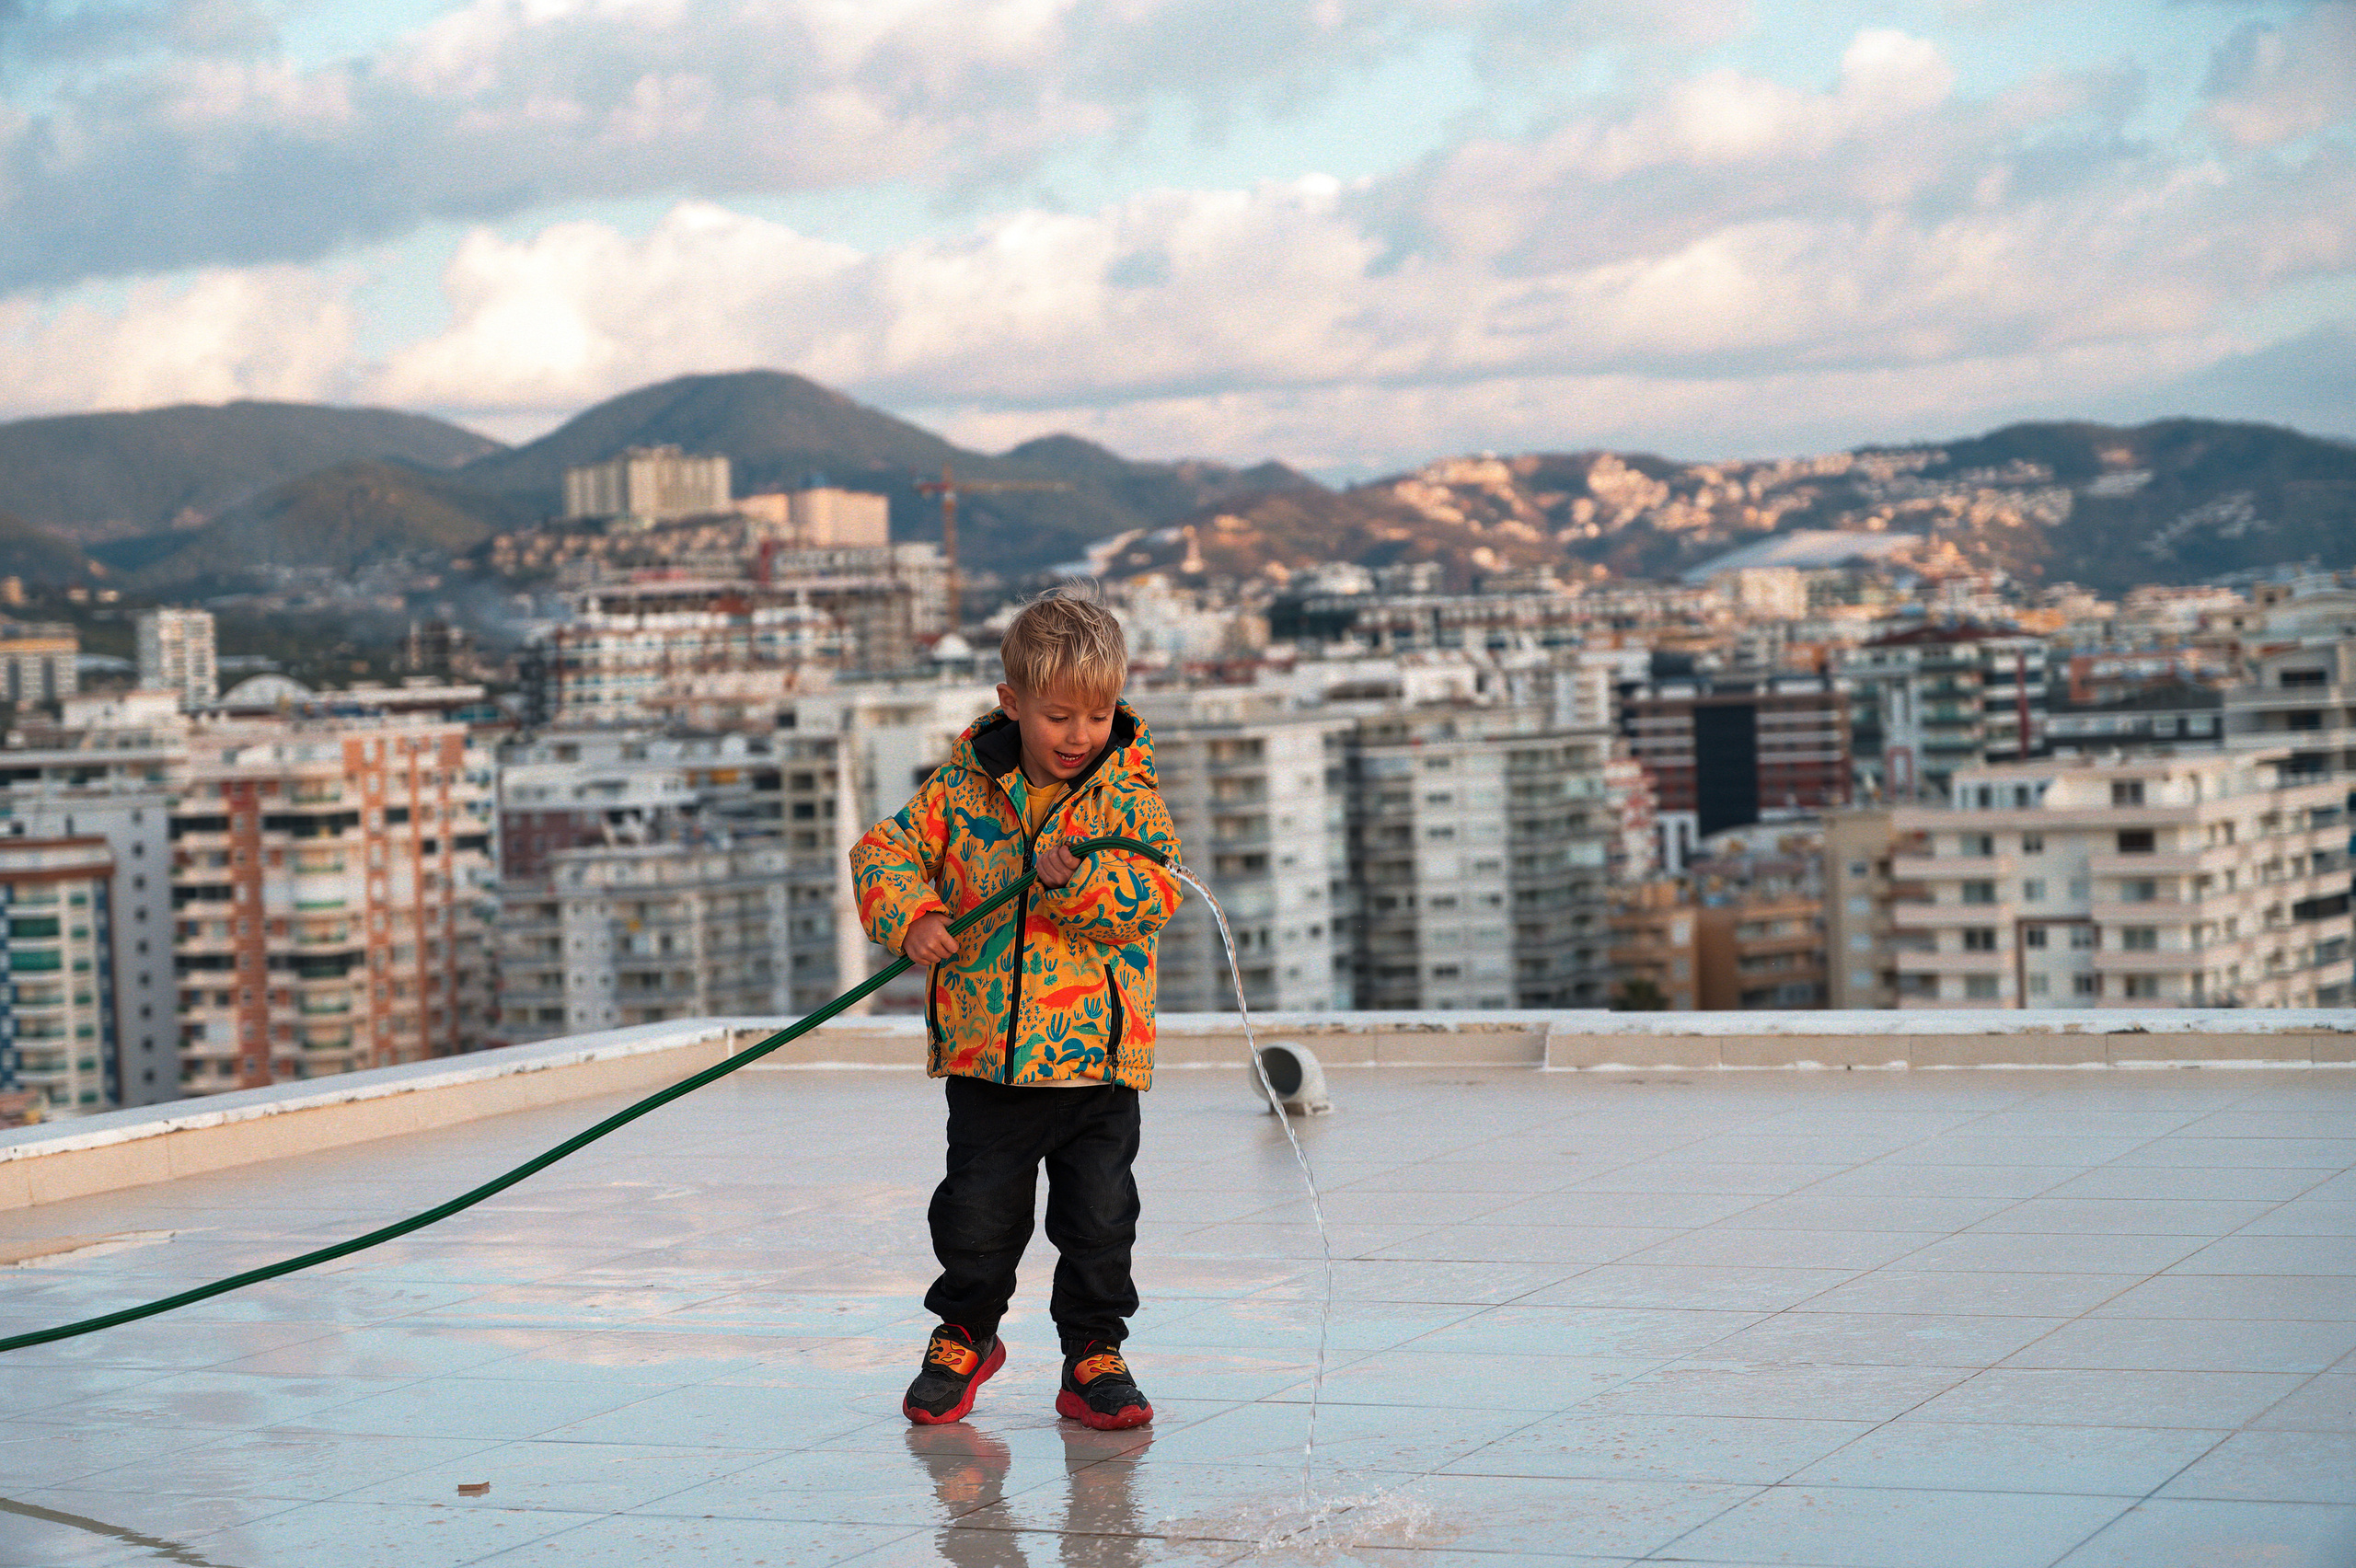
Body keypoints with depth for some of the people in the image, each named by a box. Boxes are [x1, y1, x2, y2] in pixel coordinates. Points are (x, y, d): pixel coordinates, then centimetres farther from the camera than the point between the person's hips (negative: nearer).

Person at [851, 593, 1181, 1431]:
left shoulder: (1126, 797, -3)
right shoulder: (961, 792, 0)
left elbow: (1155, 892, -14)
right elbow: (883, 850, 5)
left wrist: (1077, 880, -29)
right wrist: (911, 916, -13)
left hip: (1098, 1055, -1)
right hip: (987, 1055, 1)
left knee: (1100, 1217, 3)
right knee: (977, 1211, 8)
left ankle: (1094, 1355, 19)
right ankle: (964, 1336, 31)